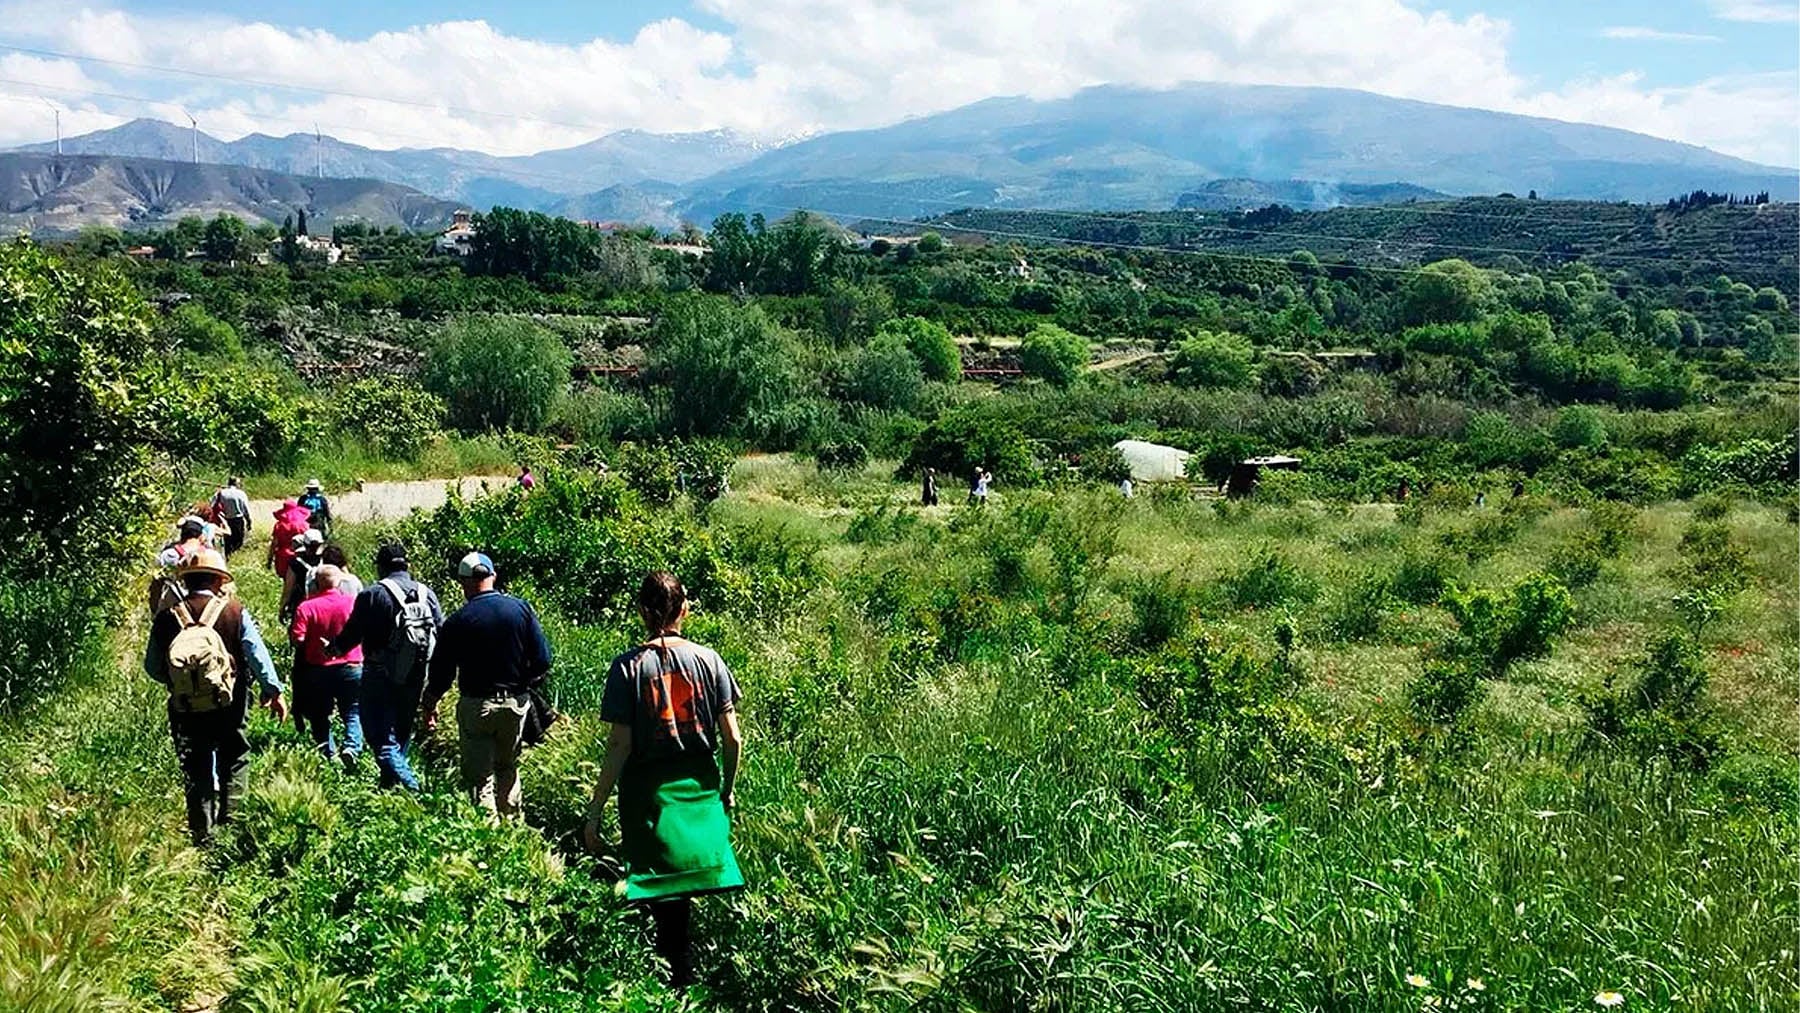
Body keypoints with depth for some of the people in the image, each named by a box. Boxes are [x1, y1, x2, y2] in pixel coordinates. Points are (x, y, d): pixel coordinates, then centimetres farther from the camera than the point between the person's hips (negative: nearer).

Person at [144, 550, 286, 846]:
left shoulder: (167, 618, -2)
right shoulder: (235, 612, -7)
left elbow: (152, 668, 4)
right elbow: (257, 654, -8)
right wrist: (273, 691, 0)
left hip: (187, 712, 2)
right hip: (230, 709, -2)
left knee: (197, 776, 11)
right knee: (234, 767, 12)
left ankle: (202, 836, 14)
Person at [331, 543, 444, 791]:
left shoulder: (372, 596, -10)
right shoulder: (427, 594, 4)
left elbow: (352, 634, -5)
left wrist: (334, 647, 17)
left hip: (380, 677, -5)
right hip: (415, 678, 5)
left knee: (380, 735, -2)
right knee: (401, 732, 20)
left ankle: (408, 784, -17)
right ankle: (391, 781, 30)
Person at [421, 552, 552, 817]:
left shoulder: (458, 622, -9)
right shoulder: (521, 609, -3)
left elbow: (441, 673, -2)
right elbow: (542, 661, -3)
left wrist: (429, 706, 14)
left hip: (476, 706, -3)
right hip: (516, 704, 3)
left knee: (479, 776, 4)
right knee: (508, 767, 20)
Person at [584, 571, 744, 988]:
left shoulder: (628, 666, -9)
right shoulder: (709, 660, -3)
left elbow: (619, 746, -11)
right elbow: (733, 738, -2)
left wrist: (595, 809, -3)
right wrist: (727, 789, 14)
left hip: (648, 793, -2)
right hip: (701, 789, 2)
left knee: (666, 904, 8)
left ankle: (680, 983, 15)